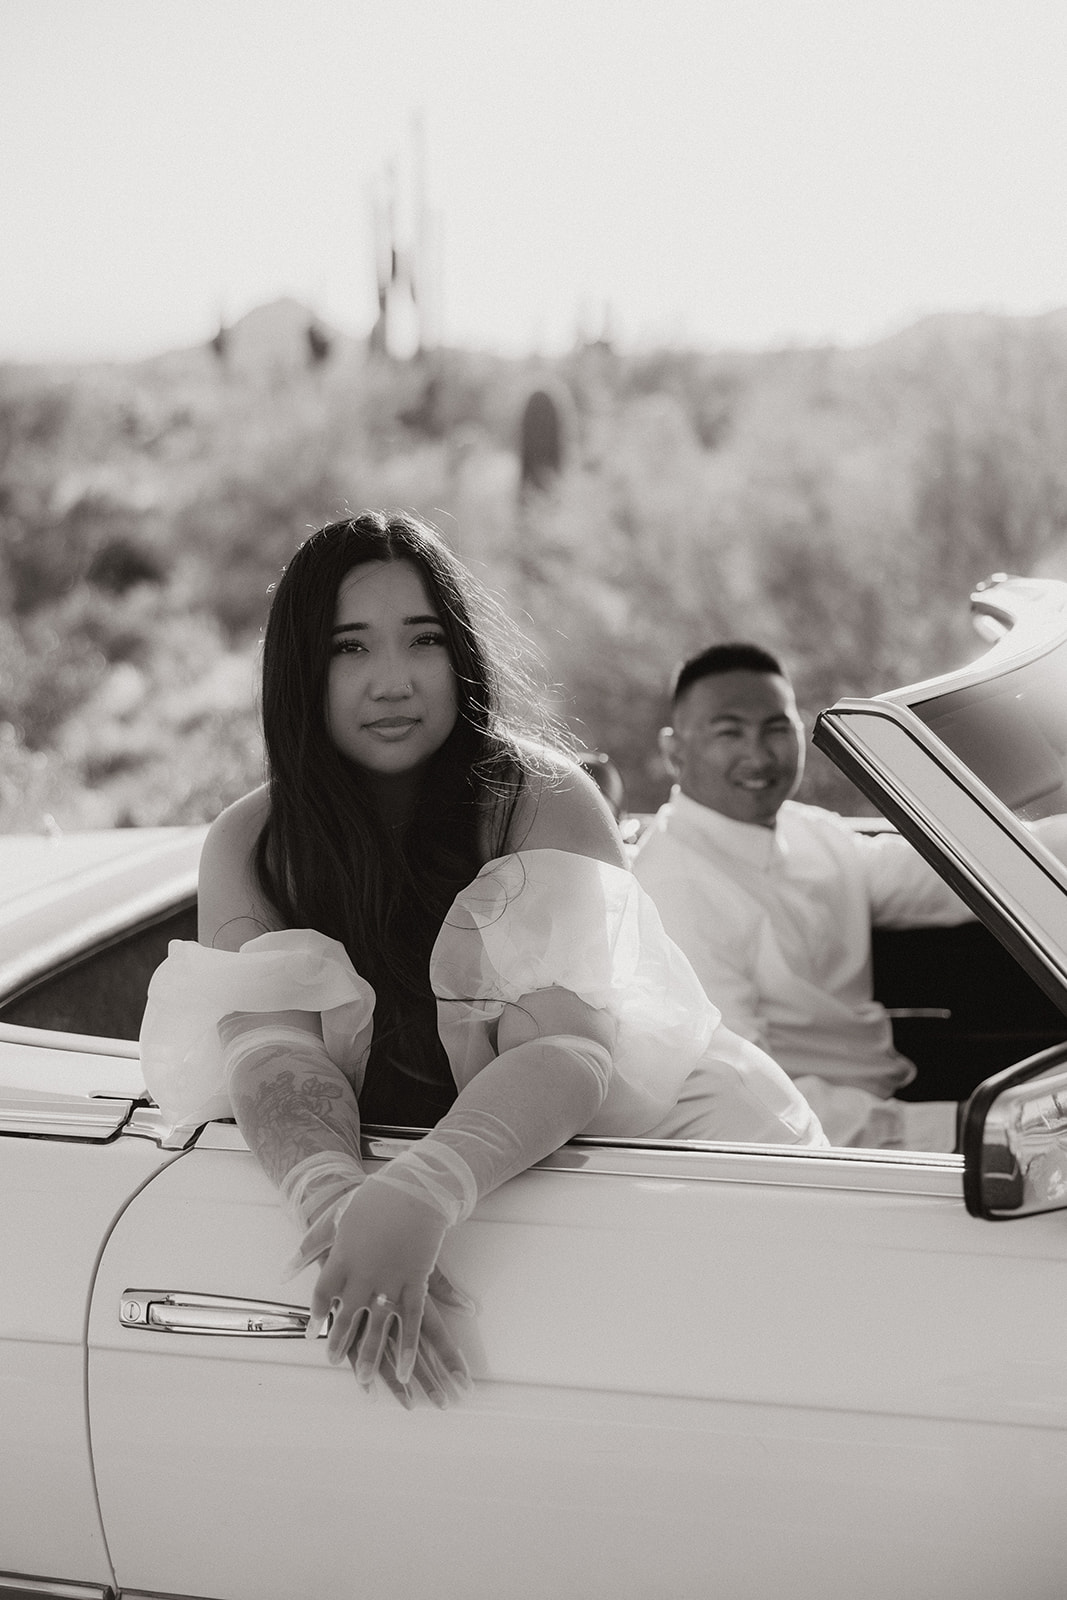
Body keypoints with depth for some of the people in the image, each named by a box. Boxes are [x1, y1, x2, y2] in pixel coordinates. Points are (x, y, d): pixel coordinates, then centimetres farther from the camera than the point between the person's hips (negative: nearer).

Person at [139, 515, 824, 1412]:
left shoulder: (545, 804, -13)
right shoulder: (250, 848, -5)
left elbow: (567, 1051, -27)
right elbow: (276, 1055, -20)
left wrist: (418, 1200, -45)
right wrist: (342, 1205, -42)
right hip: (368, 1163, 0)